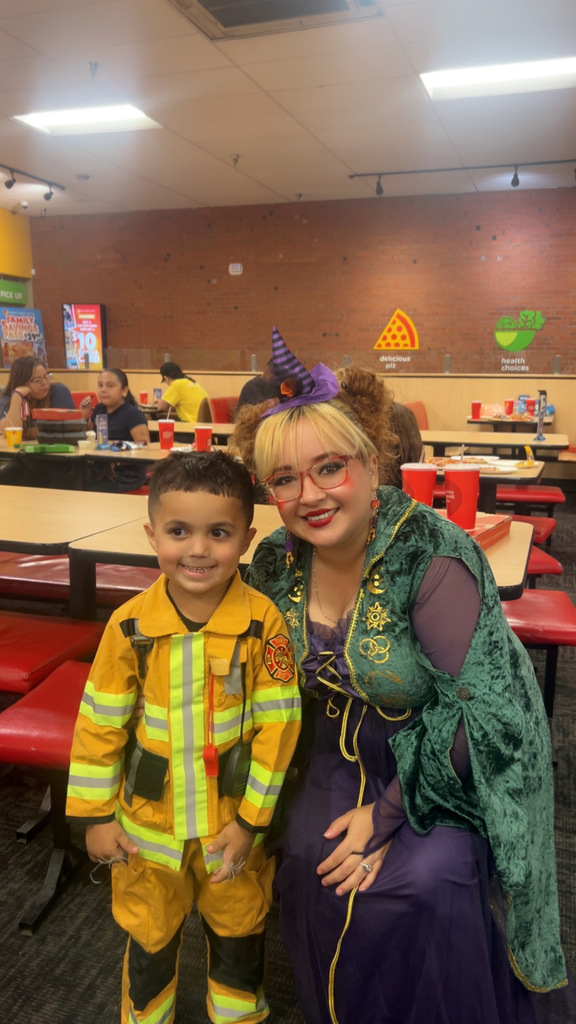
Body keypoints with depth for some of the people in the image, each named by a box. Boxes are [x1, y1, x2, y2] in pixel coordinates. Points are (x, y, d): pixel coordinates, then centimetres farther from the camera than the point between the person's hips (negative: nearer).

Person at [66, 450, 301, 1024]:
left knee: (238, 934, 23)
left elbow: (278, 723, -13)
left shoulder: (263, 623, -19)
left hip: (233, 821, -1)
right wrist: (96, 815, -2)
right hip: (147, 823, 1)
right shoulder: (130, 625, -14)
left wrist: (250, 821, -11)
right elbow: (100, 722, -6)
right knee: (149, 938, 24)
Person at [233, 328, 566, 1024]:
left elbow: (475, 713, -24)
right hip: (341, 755, 5)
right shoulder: (276, 562, -9)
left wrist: (389, 813, -20)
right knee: (310, 862, -14)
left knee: (428, 882, -24)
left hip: (445, 765, -4)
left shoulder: (432, 558, -28)